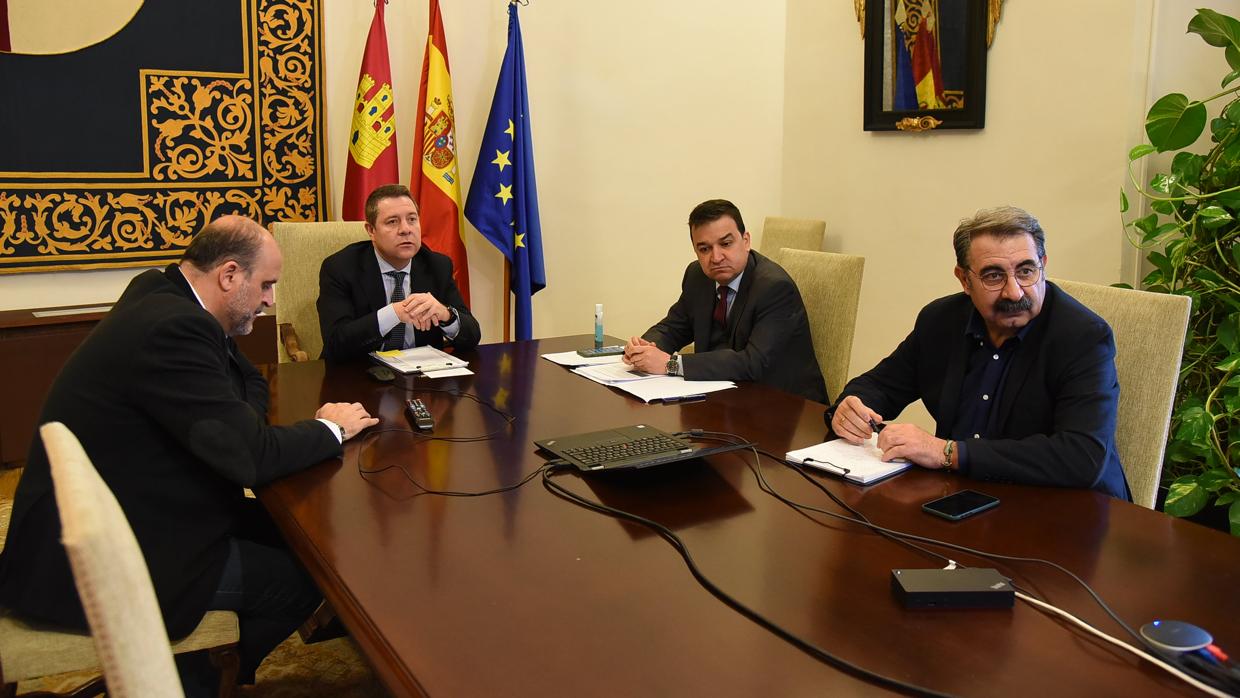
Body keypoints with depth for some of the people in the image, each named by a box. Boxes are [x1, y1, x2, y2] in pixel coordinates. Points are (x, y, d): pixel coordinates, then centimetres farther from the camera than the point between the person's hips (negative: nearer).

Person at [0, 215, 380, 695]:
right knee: (300, 576, -7)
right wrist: (332, 428, -11)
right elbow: (252, 455, -28)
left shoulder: (159, 293, 3)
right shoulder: (174, 328, -28)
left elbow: (250, 385, 13)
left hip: (112, 511, 10)